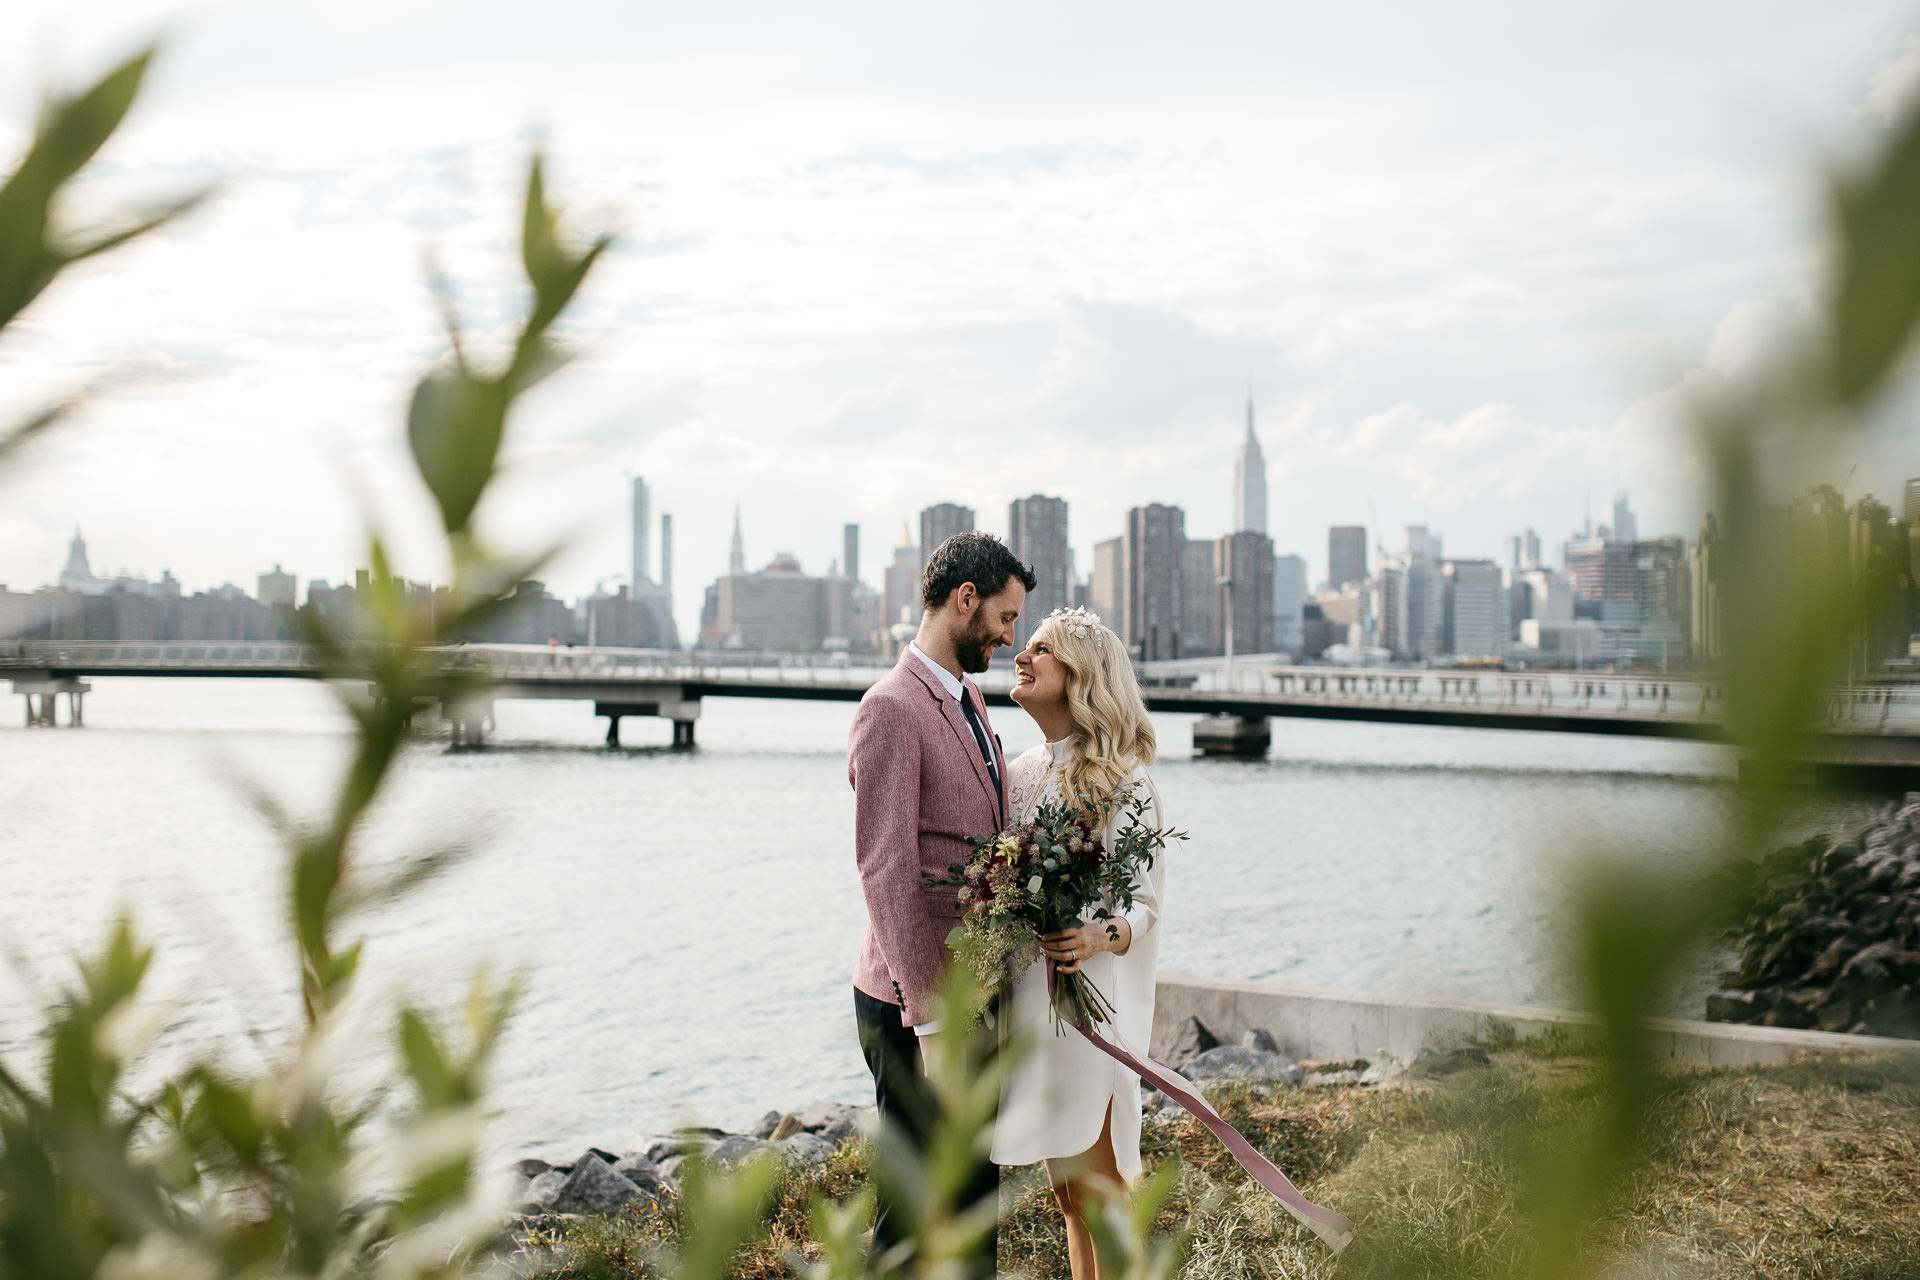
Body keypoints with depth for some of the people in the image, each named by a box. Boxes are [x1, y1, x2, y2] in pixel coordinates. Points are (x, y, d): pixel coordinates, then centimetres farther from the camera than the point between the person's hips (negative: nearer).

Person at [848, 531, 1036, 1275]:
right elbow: (886, 871, -20)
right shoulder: (890, 710, -16)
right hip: (915, 999, -9)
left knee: (976, 1180, 18)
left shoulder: (968, 698, 13)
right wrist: (930, 1015, -21)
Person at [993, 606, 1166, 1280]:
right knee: (1066, 1191, 15)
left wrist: (1101, 937, -29)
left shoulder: (1120, 776, -9)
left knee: (1100, 1196, 0)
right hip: (1026, 990, 7)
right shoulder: (1022, 770, 11)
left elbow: (1145, 899, -11)